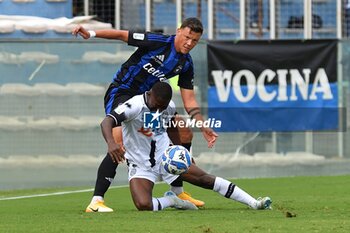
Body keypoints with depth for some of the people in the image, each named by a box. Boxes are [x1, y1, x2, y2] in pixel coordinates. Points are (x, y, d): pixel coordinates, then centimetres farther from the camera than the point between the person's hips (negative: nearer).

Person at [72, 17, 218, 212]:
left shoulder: (186, 64, 2)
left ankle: (177, 192, 21)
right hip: (120, 92, -8)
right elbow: (122, 35, -13)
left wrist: (204, 128, 0)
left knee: (185, 133, 8)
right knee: (118, 146, -28)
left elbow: (189, 100, 7)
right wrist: (91, 34, -23)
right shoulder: (158, 42, -17)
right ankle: (96, 201, -27)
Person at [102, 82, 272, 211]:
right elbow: (106, 122, -34)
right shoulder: (135, 106, -23)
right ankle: (170, 201, 2)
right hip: (140, 165, -4)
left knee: (206, 179, -6)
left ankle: (254, 203, -2)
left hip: (166, 156, 4)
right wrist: (111, 143, -54)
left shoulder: (169, 107, -3)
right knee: (143, 205, -30)